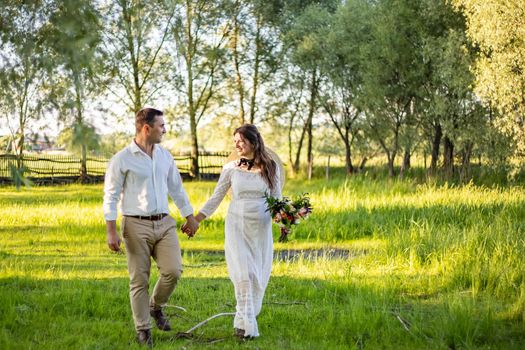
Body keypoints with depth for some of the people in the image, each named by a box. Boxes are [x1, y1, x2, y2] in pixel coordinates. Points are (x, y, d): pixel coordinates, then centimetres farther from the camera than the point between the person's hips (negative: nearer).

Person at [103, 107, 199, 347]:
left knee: (173, 270, -10)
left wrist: (190, 217, 22)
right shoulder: (122, 160, -7)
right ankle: (143, 330, 14)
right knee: (139, 280, 1)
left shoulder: (165, 155, 10)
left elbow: (176, 188, 19)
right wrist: (111, 231, -13)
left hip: (164, 223, 4)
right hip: (136, 226, -4)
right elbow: (110, 196, -7)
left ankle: (156, 306, 18)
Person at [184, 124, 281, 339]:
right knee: (243, 274, -12)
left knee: (258, 275, 3)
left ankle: (243, 320, 19)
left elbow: (277, 199, 7)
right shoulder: (230, 168, 1)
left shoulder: (270, 167, 2)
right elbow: (216, 198, 6)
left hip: (261, 227, 1)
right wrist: (196, 219, -2)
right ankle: (247, 325, -10)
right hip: (236, 225, -1)